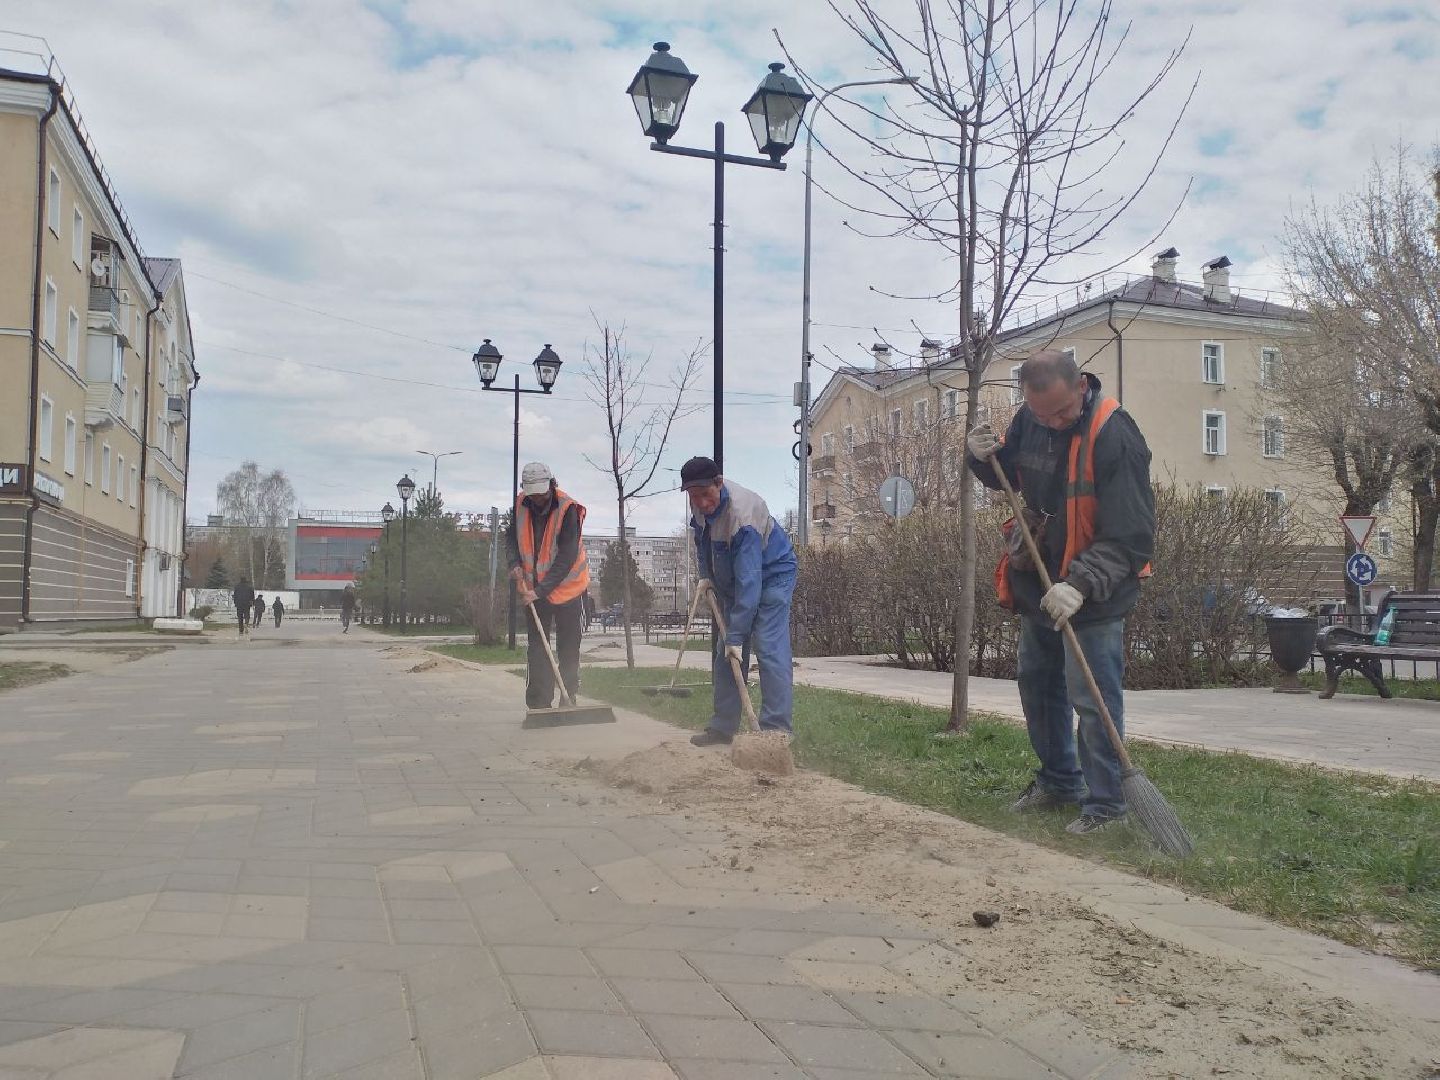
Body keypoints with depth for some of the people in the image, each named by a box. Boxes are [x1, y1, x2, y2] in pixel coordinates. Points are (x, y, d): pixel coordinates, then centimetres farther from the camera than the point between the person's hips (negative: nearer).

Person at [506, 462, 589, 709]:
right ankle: (538, 704, 10)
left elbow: (566, 558, -26)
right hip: (533, 589, 4)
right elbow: (512, 537, 12)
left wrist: (541, 590, -30)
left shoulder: (568, 510, -23)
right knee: (536, 649, 6)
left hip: (567, 587, -4)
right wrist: (515, 564, -7)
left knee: (568, 650, 5)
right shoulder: (520, 505, -6)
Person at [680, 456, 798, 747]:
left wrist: (736, 636, -37)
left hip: (772, 577, -8)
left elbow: (749, 581, -37)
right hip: (731, 580, 8)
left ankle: (776, 731, -19)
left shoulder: (742, 516, -36)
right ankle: (723, 726, 14)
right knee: (724, 654, 6)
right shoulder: (702, 504, -13)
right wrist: (706, 574, 2)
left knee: (769, 649, -19)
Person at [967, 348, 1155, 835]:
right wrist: (985, 456, -6)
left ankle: (1104, 803, 10)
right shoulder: (1029, 420, -2)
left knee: (1092, 701, -5)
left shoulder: (1115, 437, -24)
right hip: (1037, 586, 8)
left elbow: (1130, 537, -27)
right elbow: (1008, 475, 17)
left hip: (1094, 596, -8)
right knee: (1037, 685, 18)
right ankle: (1058, 780, 35)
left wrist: (1081, 585, -37)